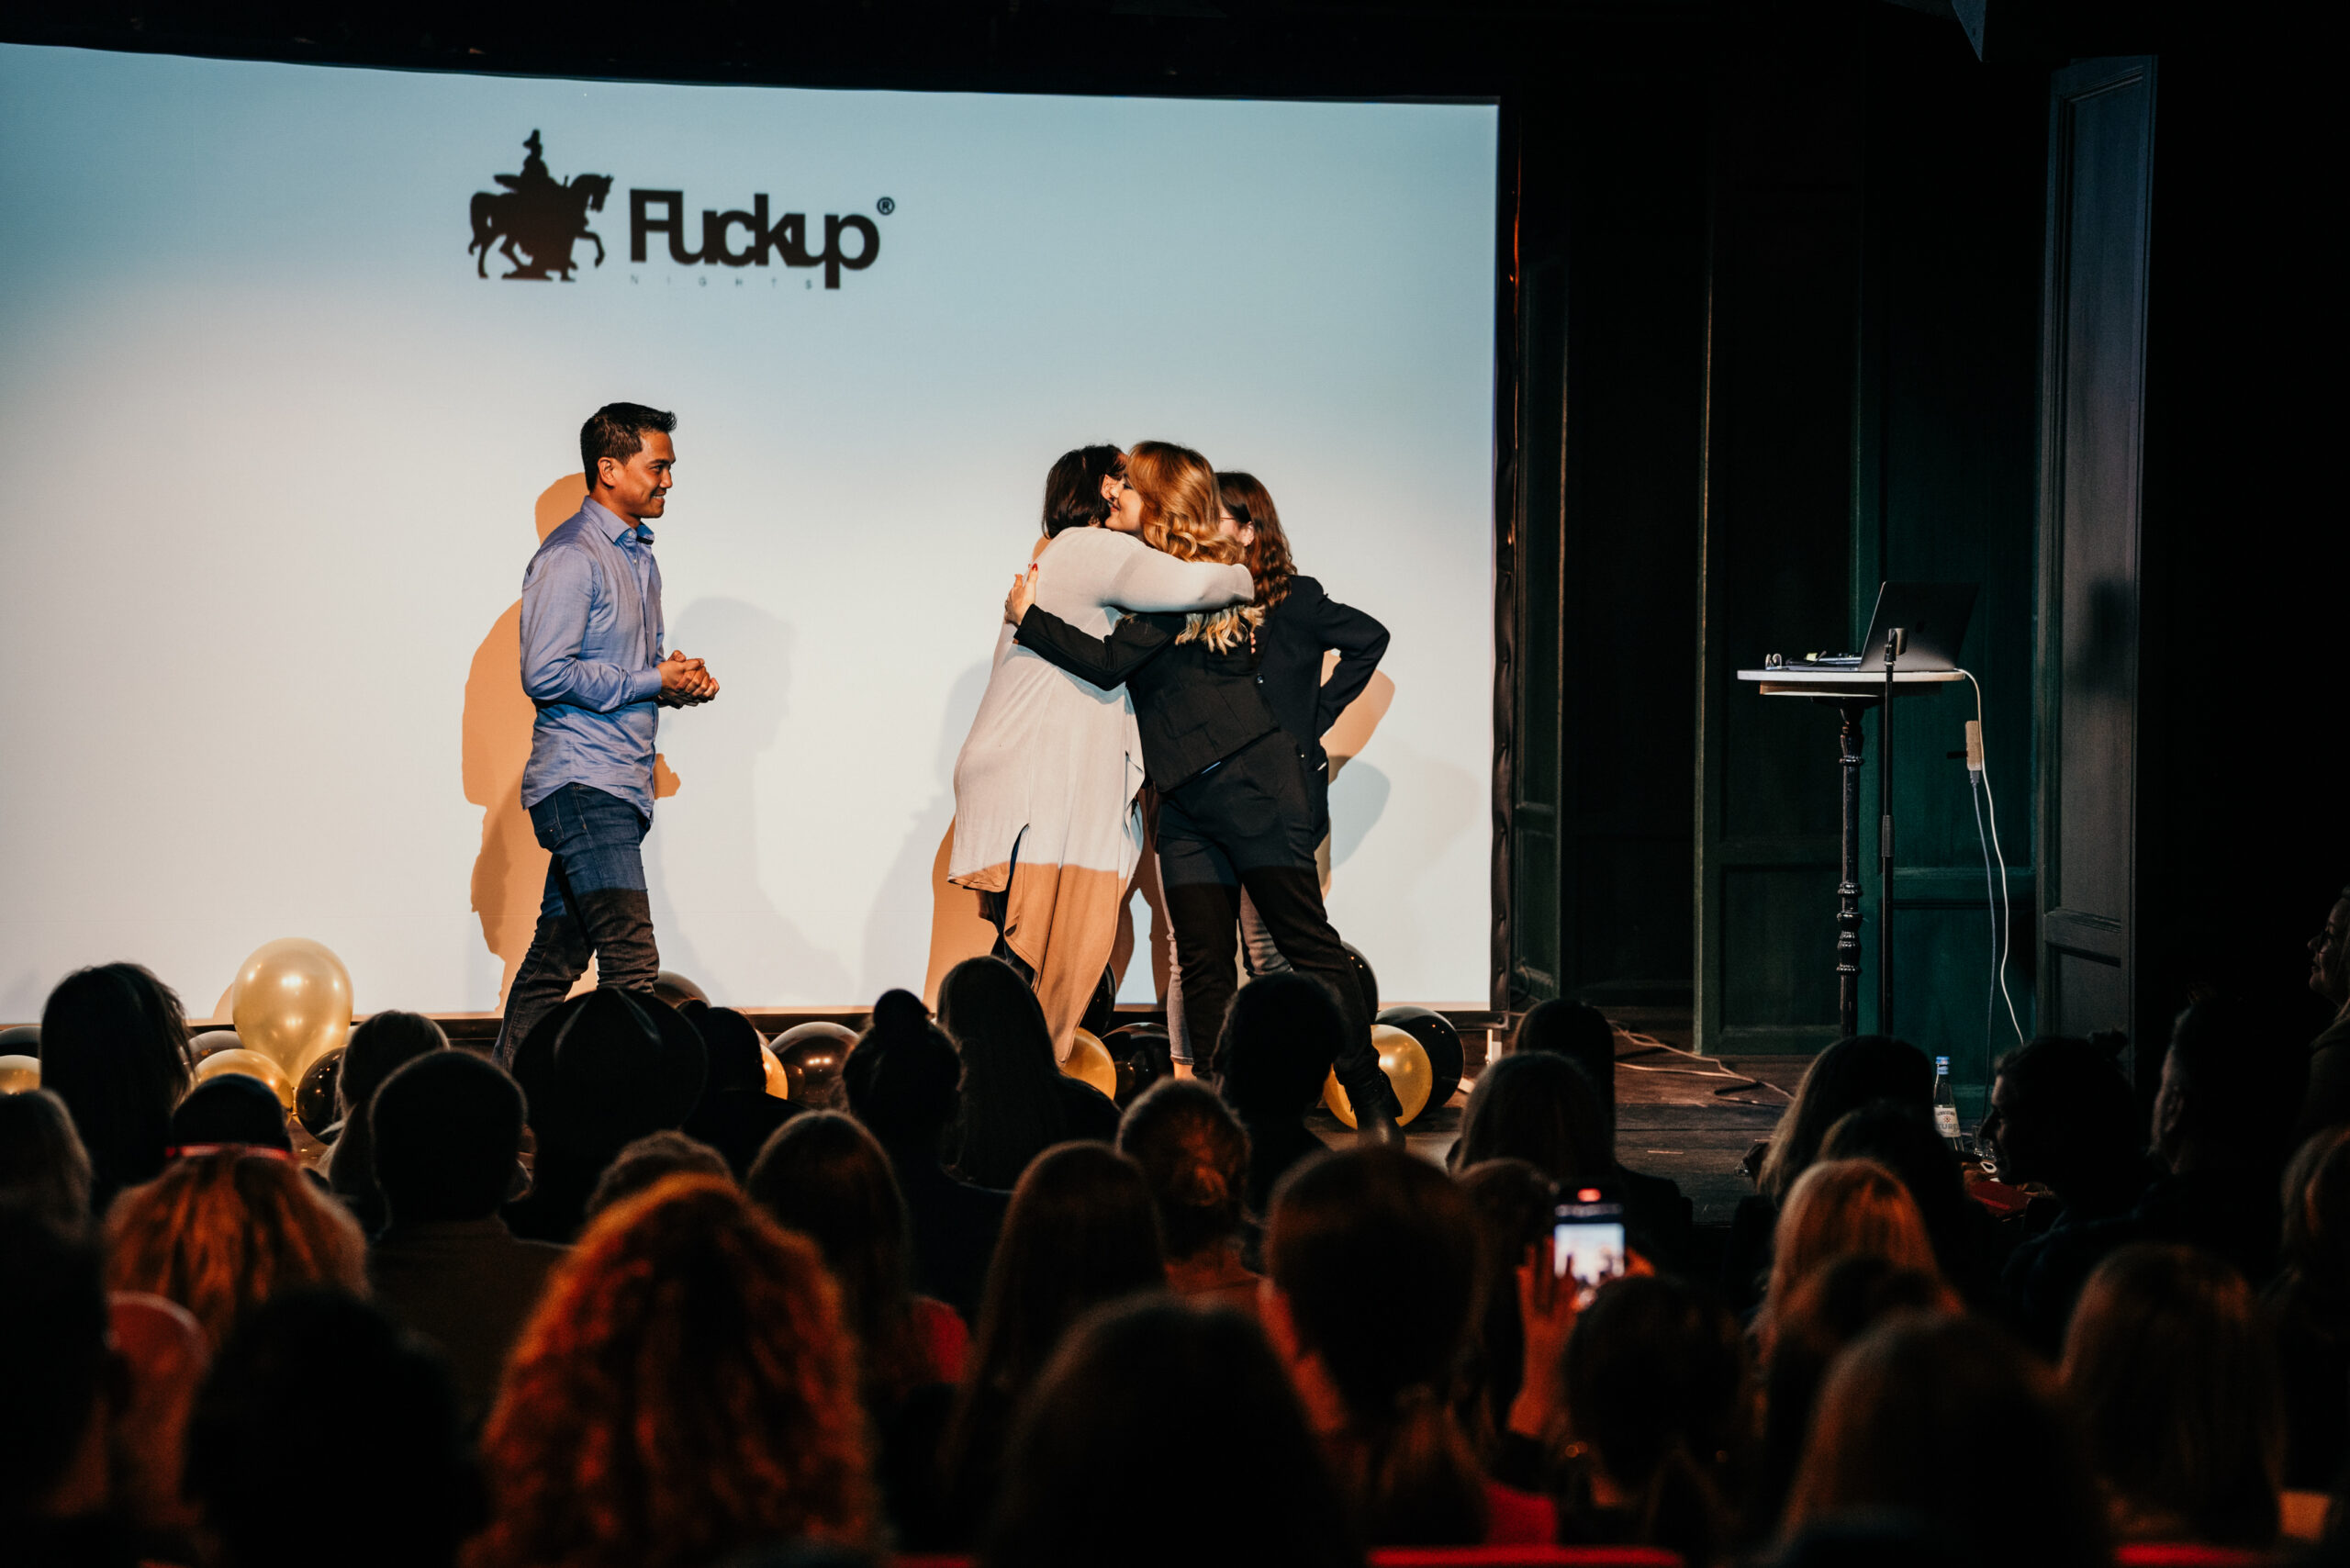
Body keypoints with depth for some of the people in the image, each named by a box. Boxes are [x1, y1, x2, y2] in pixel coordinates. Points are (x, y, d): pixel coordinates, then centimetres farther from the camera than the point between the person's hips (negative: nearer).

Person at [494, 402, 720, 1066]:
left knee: (557, 957, 10)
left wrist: (678, 680, 8)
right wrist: (654, 680, -13)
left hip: (619, 786, 9)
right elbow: (546, 675, -18)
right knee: (631, 962, -15)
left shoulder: (637, 556, 20)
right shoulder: (571, 558, -11)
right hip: (583, 783, -9)